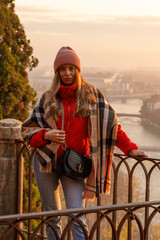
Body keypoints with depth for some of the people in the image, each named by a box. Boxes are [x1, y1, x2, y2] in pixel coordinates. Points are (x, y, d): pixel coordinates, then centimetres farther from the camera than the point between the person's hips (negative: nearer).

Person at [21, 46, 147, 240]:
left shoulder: (91, 94, 2)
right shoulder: (48, 99, 5)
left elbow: (111, 124, 2)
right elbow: (27, 130, 8)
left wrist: (130, 149, -6)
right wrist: (46, 135, -12)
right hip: (47, 161, 2)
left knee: (77, 217, -11)